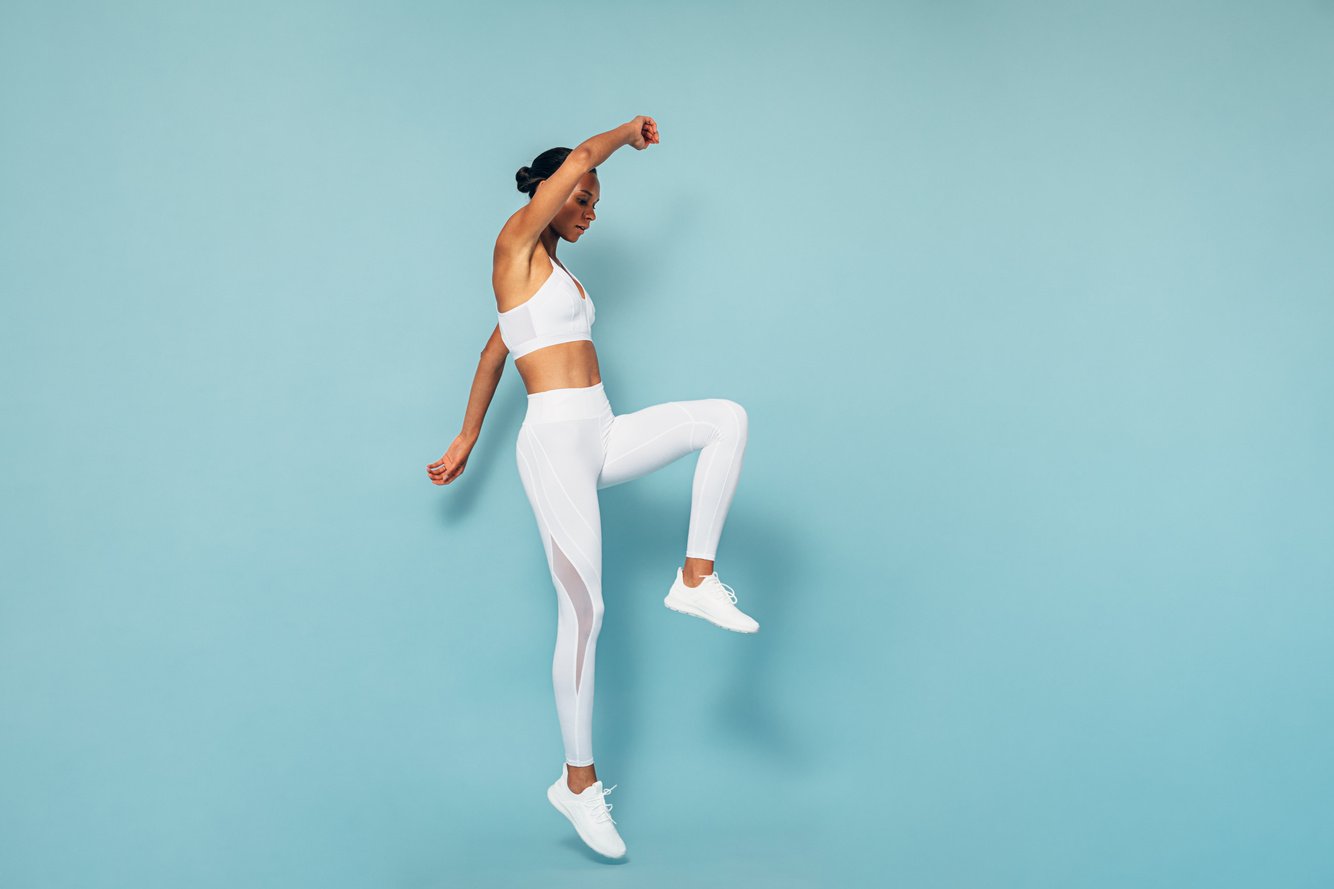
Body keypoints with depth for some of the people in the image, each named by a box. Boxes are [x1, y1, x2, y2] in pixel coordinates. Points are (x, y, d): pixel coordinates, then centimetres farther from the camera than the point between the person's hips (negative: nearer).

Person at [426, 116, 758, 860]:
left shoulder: (558, 271, 21)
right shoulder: (516, 245, -1)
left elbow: (493, 354, 26)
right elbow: (578, 158, -12)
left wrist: (466, 441, 29)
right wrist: (630, 131, 7)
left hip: (603, 436, 8)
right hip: (556, 442, -8)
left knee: (727, 418, -12)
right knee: (584, 611, -6)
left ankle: (697, 577, -9)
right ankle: (579, 783, 9)